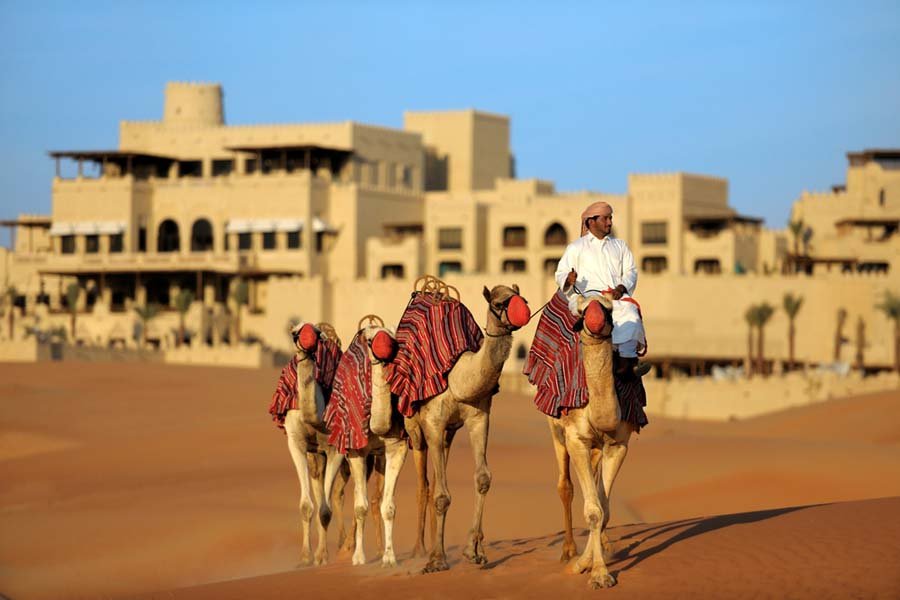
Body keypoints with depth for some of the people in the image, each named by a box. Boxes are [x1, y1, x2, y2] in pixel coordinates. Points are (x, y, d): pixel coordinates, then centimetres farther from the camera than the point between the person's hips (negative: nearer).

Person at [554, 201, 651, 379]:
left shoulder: (620, 245, 26)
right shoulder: (576, 247, 16)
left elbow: (631, 271, 18)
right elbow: (560, 273, 10)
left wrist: (621, 287, -4)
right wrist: (569, 279, -15)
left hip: (617, 295, 3)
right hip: (587, 295, -3)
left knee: (630, 309, -31)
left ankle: (627, 361, -41)